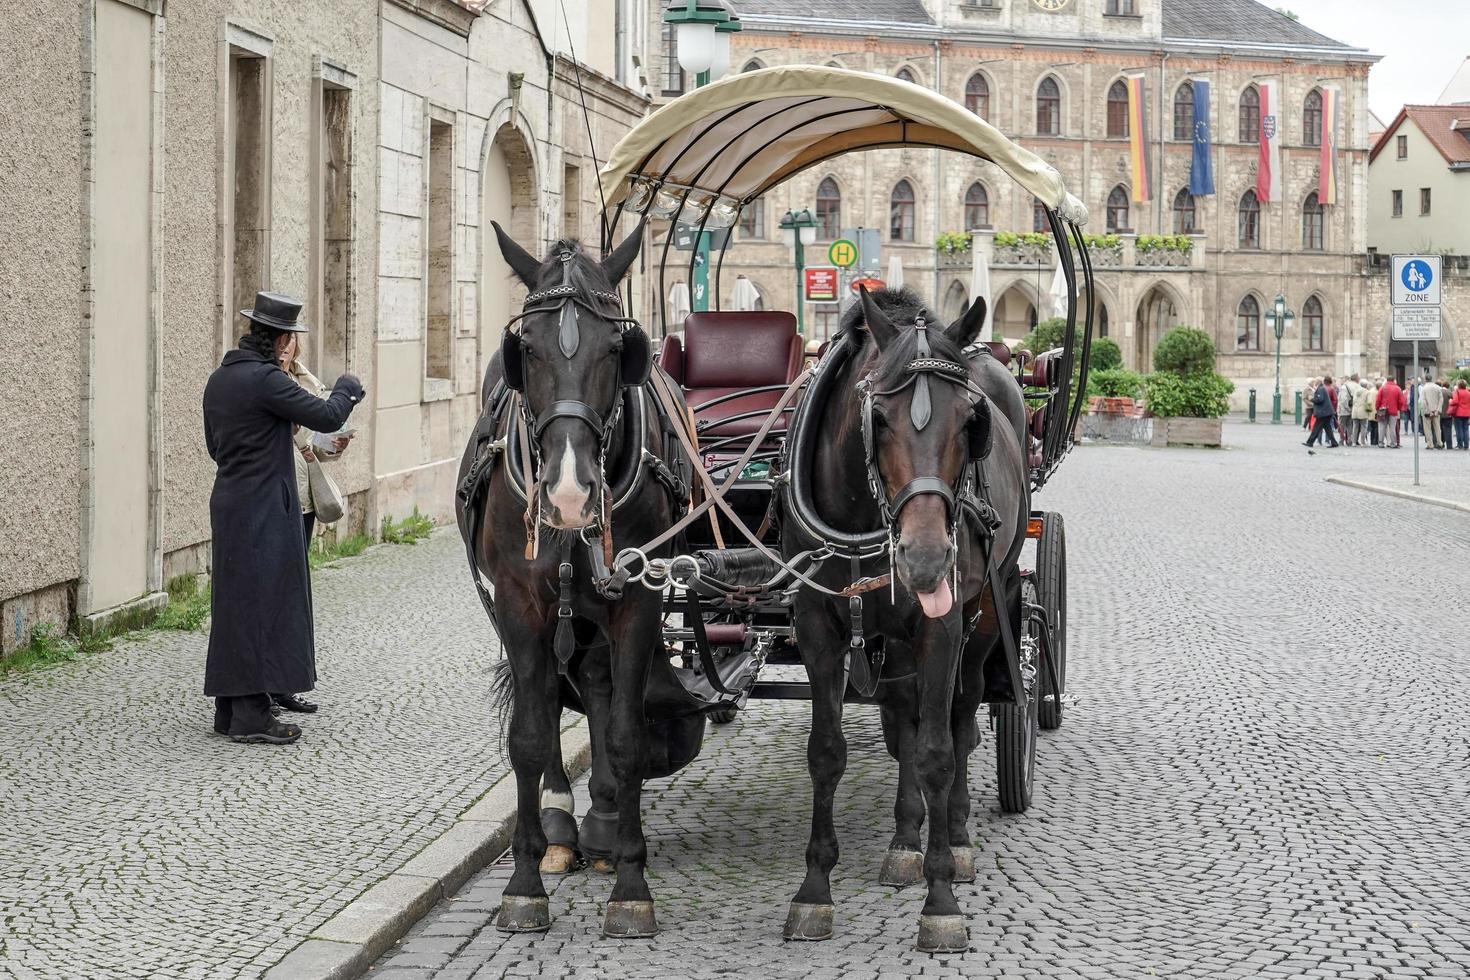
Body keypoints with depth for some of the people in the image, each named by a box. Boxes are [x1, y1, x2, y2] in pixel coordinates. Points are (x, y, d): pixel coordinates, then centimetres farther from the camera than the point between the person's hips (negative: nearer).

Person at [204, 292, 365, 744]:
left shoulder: (219, 379, 11)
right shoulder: (266, 379, -18)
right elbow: (326, 417, -16)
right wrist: (347, 390, 3)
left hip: (229, 501, 9)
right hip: (263, 508, -9)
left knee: (236, 603, 14)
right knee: (262, 604, -4)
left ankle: (230, 707, 19)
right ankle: (251, 713, -2)